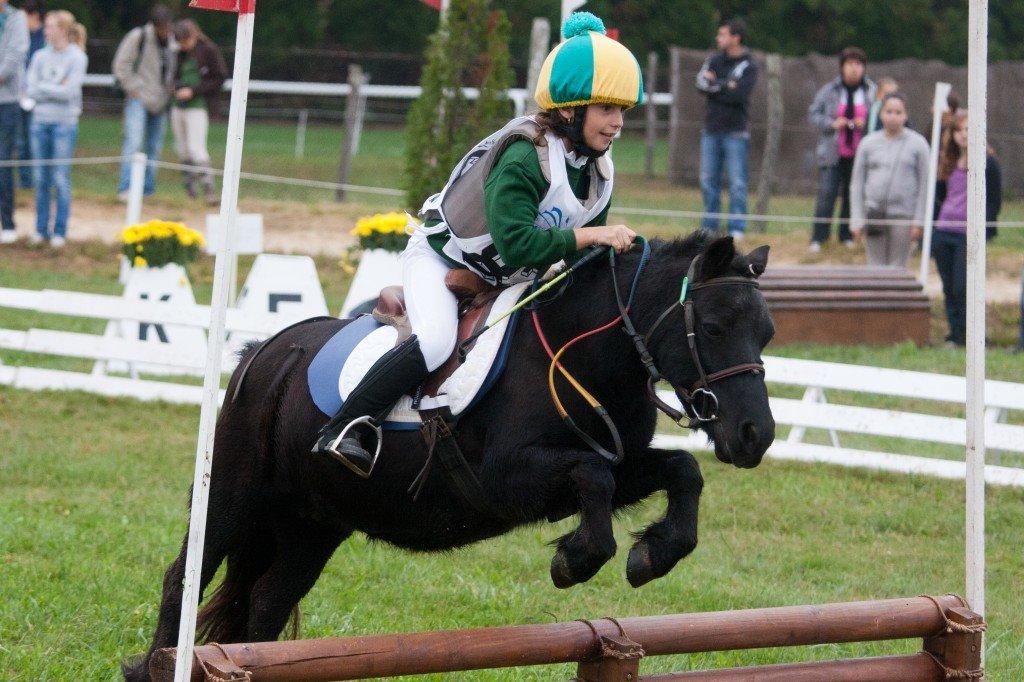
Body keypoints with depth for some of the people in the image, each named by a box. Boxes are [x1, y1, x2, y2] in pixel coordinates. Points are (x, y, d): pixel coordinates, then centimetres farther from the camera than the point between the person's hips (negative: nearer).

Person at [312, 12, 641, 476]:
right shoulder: (523, 158, -31)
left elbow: (587, 256, 5)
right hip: (441, 256, -9)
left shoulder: (599, 169, -6)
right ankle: (342, 430, -25)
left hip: (506, 280, 9)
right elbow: (516, 243, -41)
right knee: (437, 341, -32)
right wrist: (588, 236, -41)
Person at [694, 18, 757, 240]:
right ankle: (709, 227, 14)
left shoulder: (749, 66, -4)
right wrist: (725, 86, -14)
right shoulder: (714, 60, 10)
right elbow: (701, 83, -4)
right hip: (711, 130, 5)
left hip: (735, 132, -5)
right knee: (708, 180, 6)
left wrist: (714, 86, -9)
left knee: (737, 183, -5)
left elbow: (739, 95, -17)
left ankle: (737, 228, -2)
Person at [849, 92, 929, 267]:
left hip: (903, 214, -2)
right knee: (875, 266, 2)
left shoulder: (918, 144, 3)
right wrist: (857, 220, 4)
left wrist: (919, 221, -3)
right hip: (874, 212, 2)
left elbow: (924, 184, 3)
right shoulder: (868, 143, 8)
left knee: (898, 267, 0)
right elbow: (857, 183, 11)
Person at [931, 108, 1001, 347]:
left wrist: (984, 232, -12)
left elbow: (994, 201, -4)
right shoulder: (947, 162, 14)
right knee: (949, 289, 7)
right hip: (943, 233, 6)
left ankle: (969, 337, -1)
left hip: (969, 235, -6)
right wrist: (932, 228, 13)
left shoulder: (987, 163, -4)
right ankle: (954, 334, 14)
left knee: (963, 288, -9)